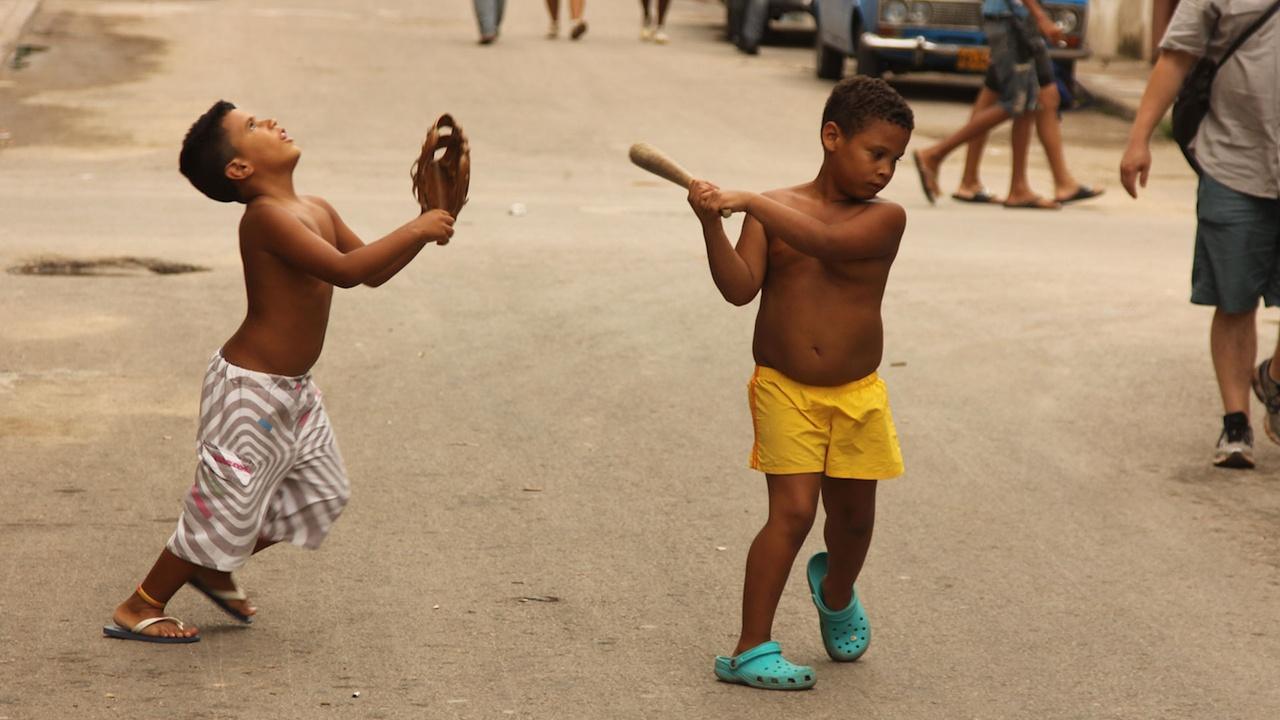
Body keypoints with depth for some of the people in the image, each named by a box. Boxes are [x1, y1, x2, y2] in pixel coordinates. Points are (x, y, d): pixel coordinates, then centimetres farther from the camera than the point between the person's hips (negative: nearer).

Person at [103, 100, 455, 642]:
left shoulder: (317, 212, 7)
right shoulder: (265, 216, -23)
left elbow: (374, 272, 17)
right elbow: (346, 270, -33)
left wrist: (426, 230, 4)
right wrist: (414, 230, -26)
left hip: (292, 391, 9)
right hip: (250, 390, -9)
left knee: (321, 493, 16)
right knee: (229, 509, -2)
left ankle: (213, 572, 33)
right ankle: (138, 609, 14)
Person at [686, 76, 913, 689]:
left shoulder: (885, 219, -6)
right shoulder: (774, 210, -1)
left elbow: (827, 241, -27)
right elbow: (740, 288, -13)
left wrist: (751, 203, -32)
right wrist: (712, 224, -27)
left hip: (857, 396, 2)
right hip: (784, 389, -2)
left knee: (853, 514, 13)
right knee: (792, 511, -12)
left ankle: (835, 592, 48)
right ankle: (750, 651, -7)